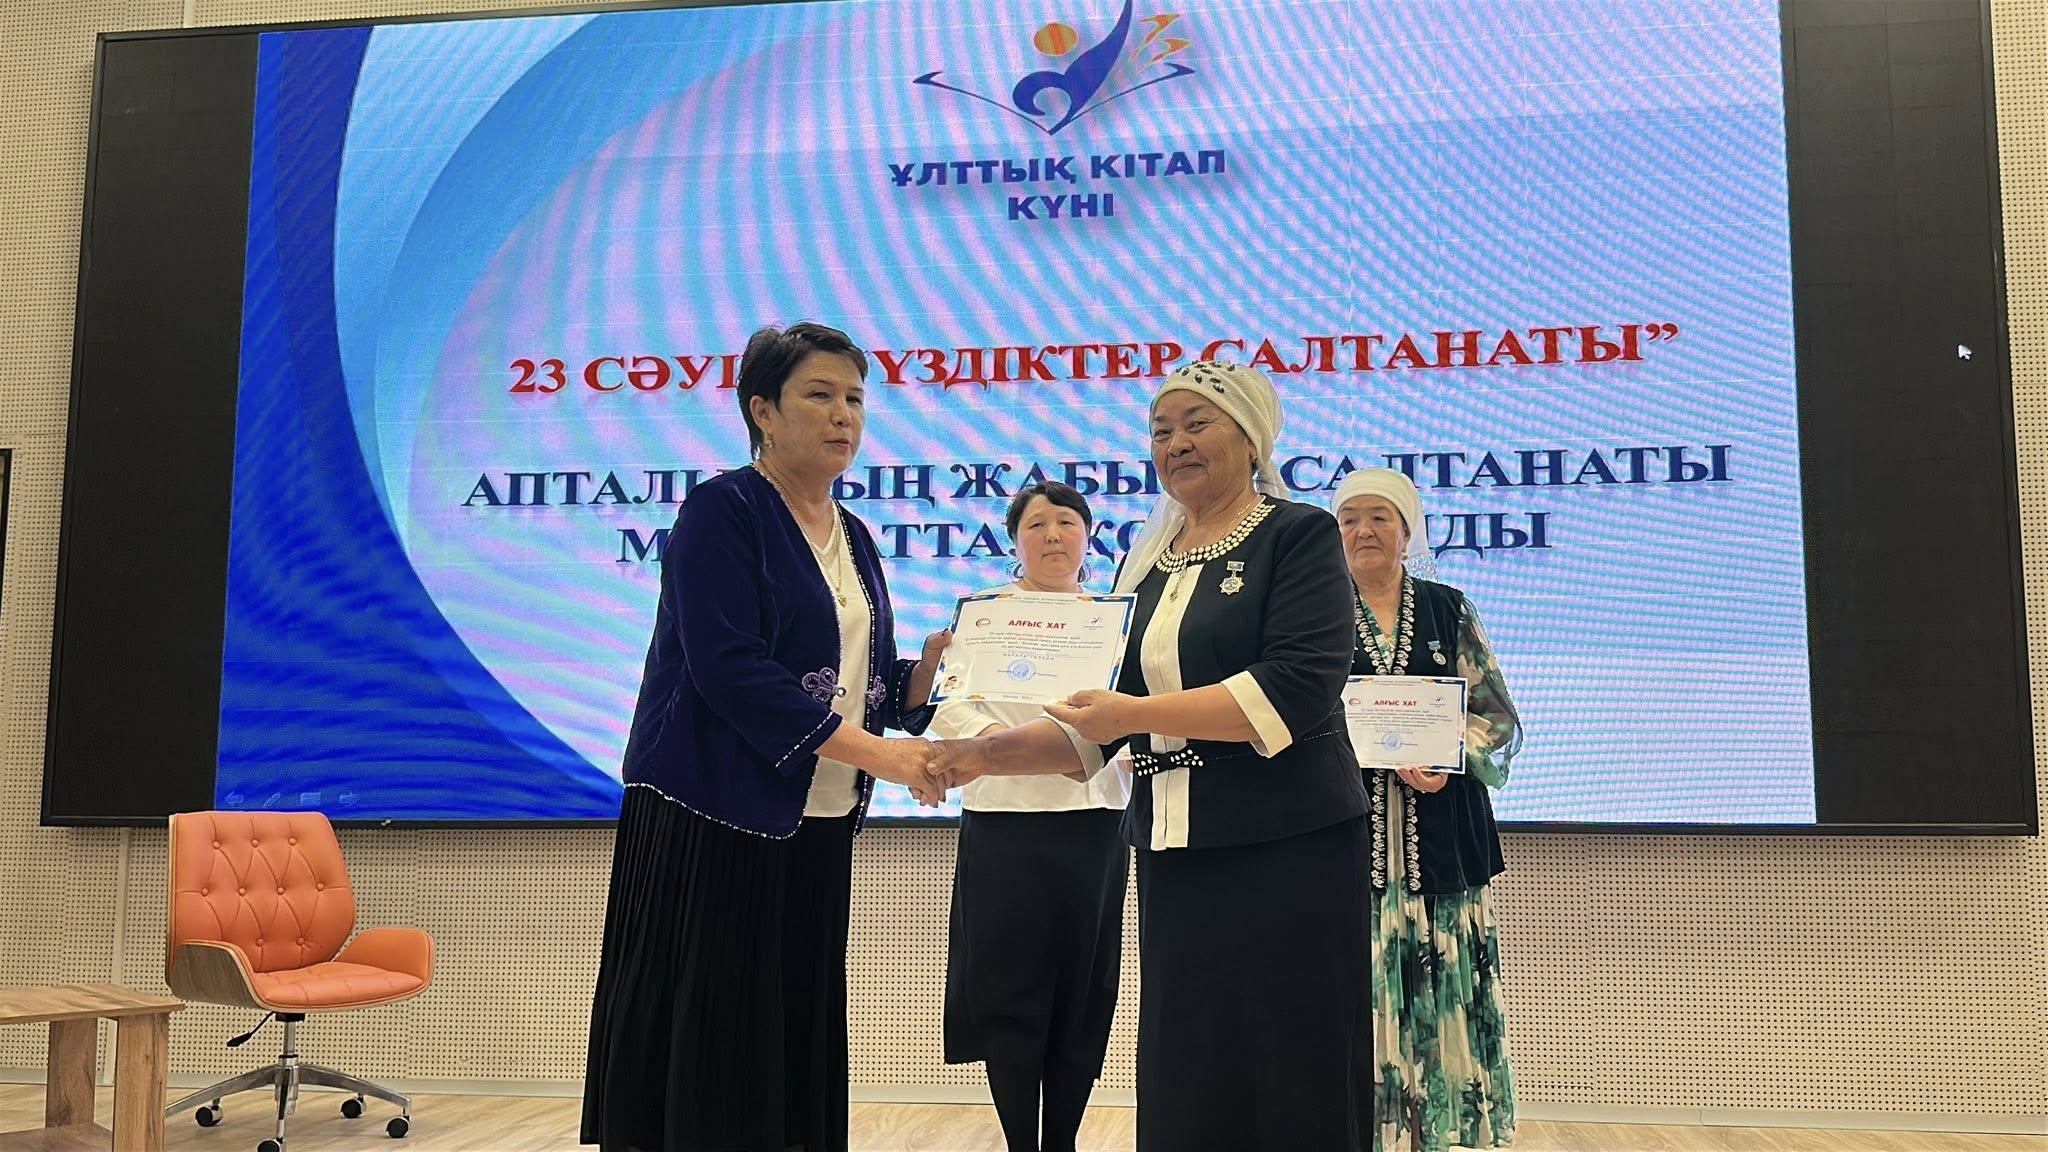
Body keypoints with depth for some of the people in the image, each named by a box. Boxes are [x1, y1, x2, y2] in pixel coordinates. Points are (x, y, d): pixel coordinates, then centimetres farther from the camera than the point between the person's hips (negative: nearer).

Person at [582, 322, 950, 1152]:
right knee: (702, 1046, -3)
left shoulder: (854, 537, 14)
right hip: (715, 819, -7)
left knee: (795, 1040, 9)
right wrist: (874, 752, -21)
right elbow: (729, 668, -19)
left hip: (817, 828, 7)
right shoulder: (723, 510, -7)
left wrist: (935, 662, -4)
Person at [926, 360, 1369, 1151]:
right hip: (1173, 857, 5)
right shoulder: (1144, 563, 15)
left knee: (1290, 1088, 0)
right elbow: (1099, 726, 15)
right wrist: (989, 754, 1)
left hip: (1287, 850, -5)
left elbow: (1298, 687, -16)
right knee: (1181, 1087, 7)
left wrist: (1138, 713, -19)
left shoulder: (1299, 535, -2)